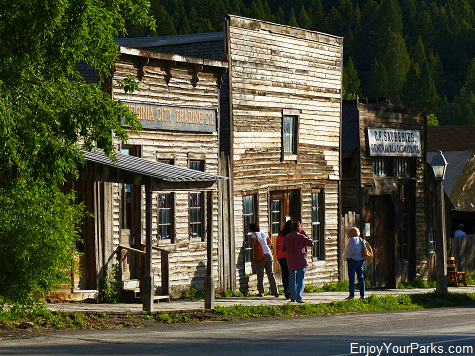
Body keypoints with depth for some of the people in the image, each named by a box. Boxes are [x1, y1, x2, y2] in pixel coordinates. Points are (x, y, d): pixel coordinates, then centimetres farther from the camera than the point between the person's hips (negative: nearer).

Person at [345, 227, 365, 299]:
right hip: (361, 260, 7)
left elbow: (351, 250, -18)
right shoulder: (361, 240, 12)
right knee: (361, 277, 8)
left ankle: (351, 295, -7)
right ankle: (362, 295, 6)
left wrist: (348, 258, -4)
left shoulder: (352, 239, -11)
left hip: (353, 260, -7)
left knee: (351, 278, -4)